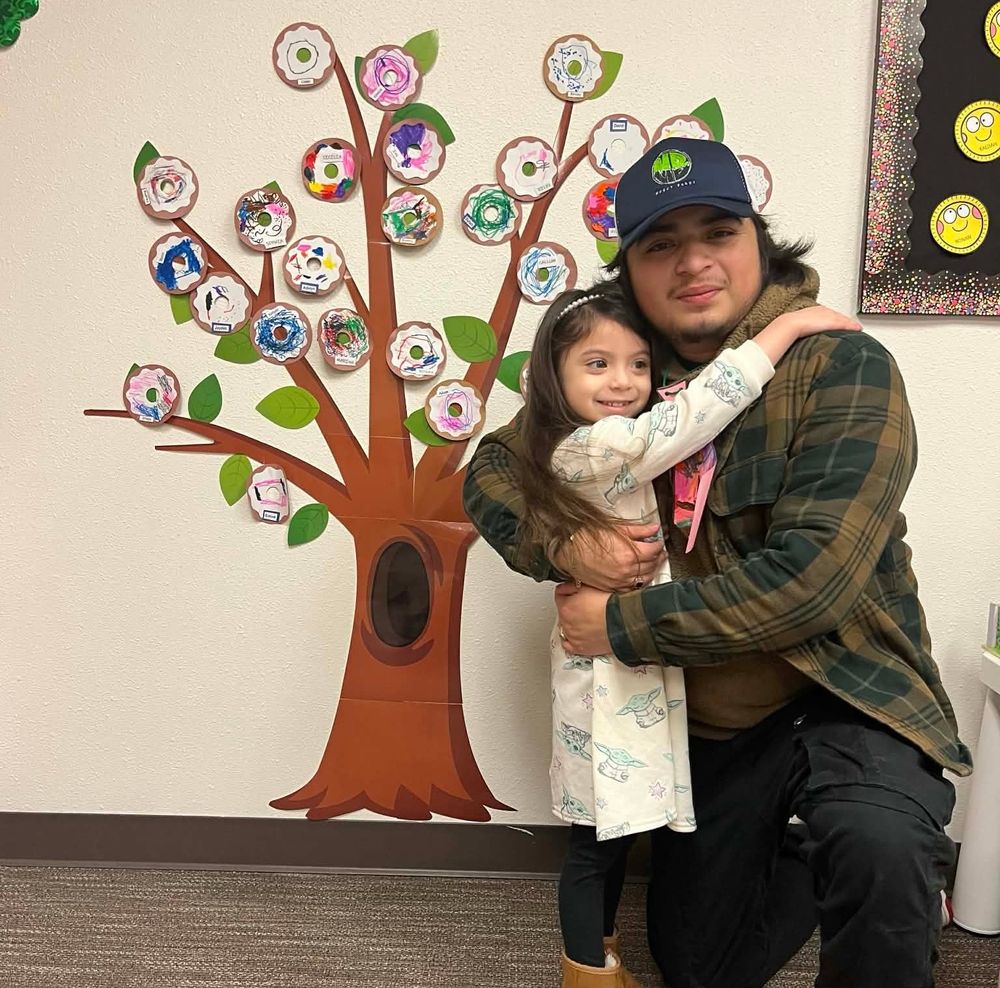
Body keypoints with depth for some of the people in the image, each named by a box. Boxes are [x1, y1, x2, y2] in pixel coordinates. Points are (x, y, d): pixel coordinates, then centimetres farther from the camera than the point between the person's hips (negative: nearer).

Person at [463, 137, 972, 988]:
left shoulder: (842, 367, -18)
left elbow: (811, 574, -28)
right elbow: (492, 473, 1)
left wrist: (623, 624, -22)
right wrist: (565, 546, -20)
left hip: (849, 696, -5)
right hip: (706, 725, 6)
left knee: (876, 850, -38)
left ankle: (909, 873, -1)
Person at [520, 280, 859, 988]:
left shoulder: (582, 449, 9)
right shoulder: (595, 448, -21)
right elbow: (692, 415, -27)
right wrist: (788, 325, -21)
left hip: (633, 664, 10)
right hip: (610, 669, -10)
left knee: (615, 826, 21)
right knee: (597, 838, 5)